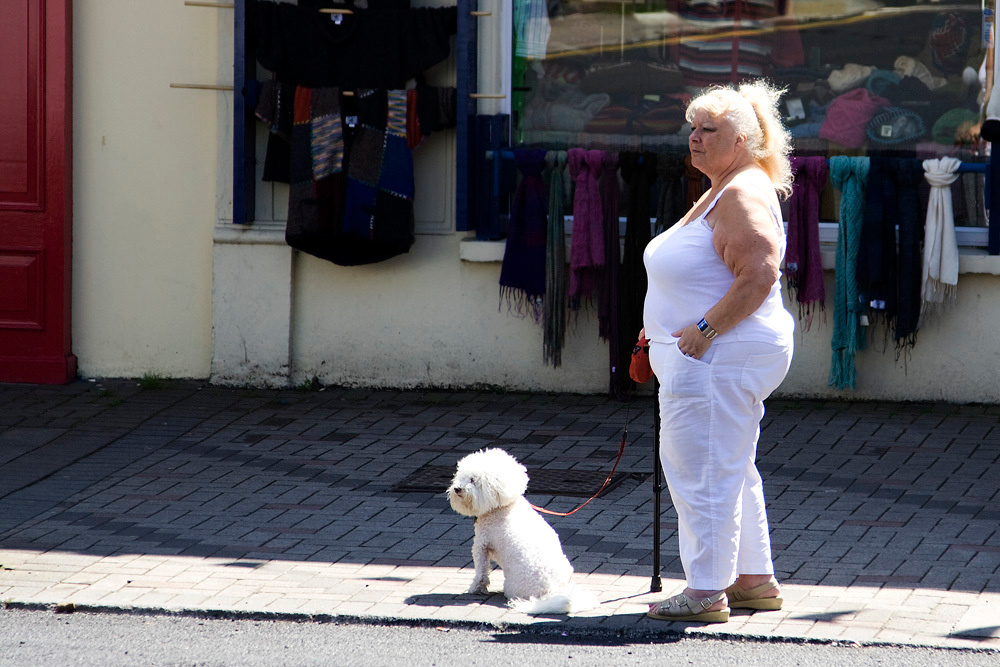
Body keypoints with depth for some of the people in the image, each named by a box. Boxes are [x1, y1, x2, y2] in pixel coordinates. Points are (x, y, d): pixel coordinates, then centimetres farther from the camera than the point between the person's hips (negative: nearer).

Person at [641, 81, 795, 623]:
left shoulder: (743, 196, -17)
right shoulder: (719, 192, 17)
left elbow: (759, 276, -26)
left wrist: (704, 329, -24)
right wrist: (669, 325, 18)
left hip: (719, 357, -11)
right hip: (705, 356, 11)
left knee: (701, 468, -8)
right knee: (731, 468, 17)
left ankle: (706, 591, -4)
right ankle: (754, 580, 25)